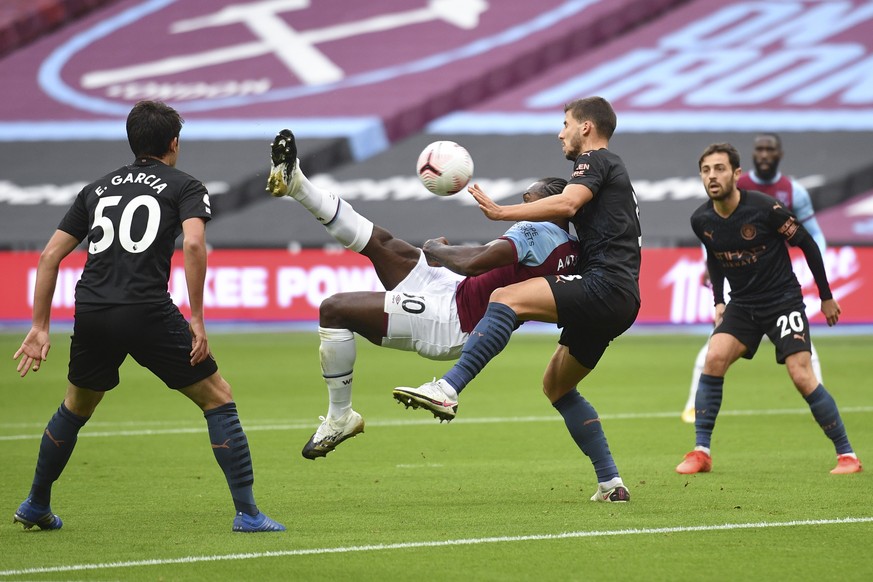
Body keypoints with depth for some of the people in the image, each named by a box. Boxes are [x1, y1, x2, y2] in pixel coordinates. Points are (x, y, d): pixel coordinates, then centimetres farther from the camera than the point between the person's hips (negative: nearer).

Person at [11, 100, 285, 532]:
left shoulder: (97, 188, 23)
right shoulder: (185, 187, 9)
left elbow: (50, 256, 18)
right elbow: (193, 244, -11)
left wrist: (40, 327, 21)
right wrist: (196, 318, -7)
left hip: (91, 314, 5)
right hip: (148, 313, -5)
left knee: (75, 408, 28)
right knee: (218, 400, 6)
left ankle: (35, 506, 37)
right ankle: (247, 513, 1)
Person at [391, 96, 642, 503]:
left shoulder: (596, 161, 1)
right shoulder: (612, 170, 32)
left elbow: (566, 204, -19)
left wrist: (500, 212, -20)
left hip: (603, 286, -11)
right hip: (617, 303, 11)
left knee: (506, 299, -24)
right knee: (556, 385, 19)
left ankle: (448, 389, -40)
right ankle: (610, 483, 16)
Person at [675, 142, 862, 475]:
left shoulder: (765, 209, -20)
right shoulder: (701, 220, -5)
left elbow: (807, 244, -8)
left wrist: (826, 297, -1)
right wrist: (719, 301, 13)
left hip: (783, 301, -4)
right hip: (742, 305, 4)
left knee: (802, 377, -15)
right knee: (714, 359, -17)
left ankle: (846, 454, -3)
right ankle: (701, 452, -10)